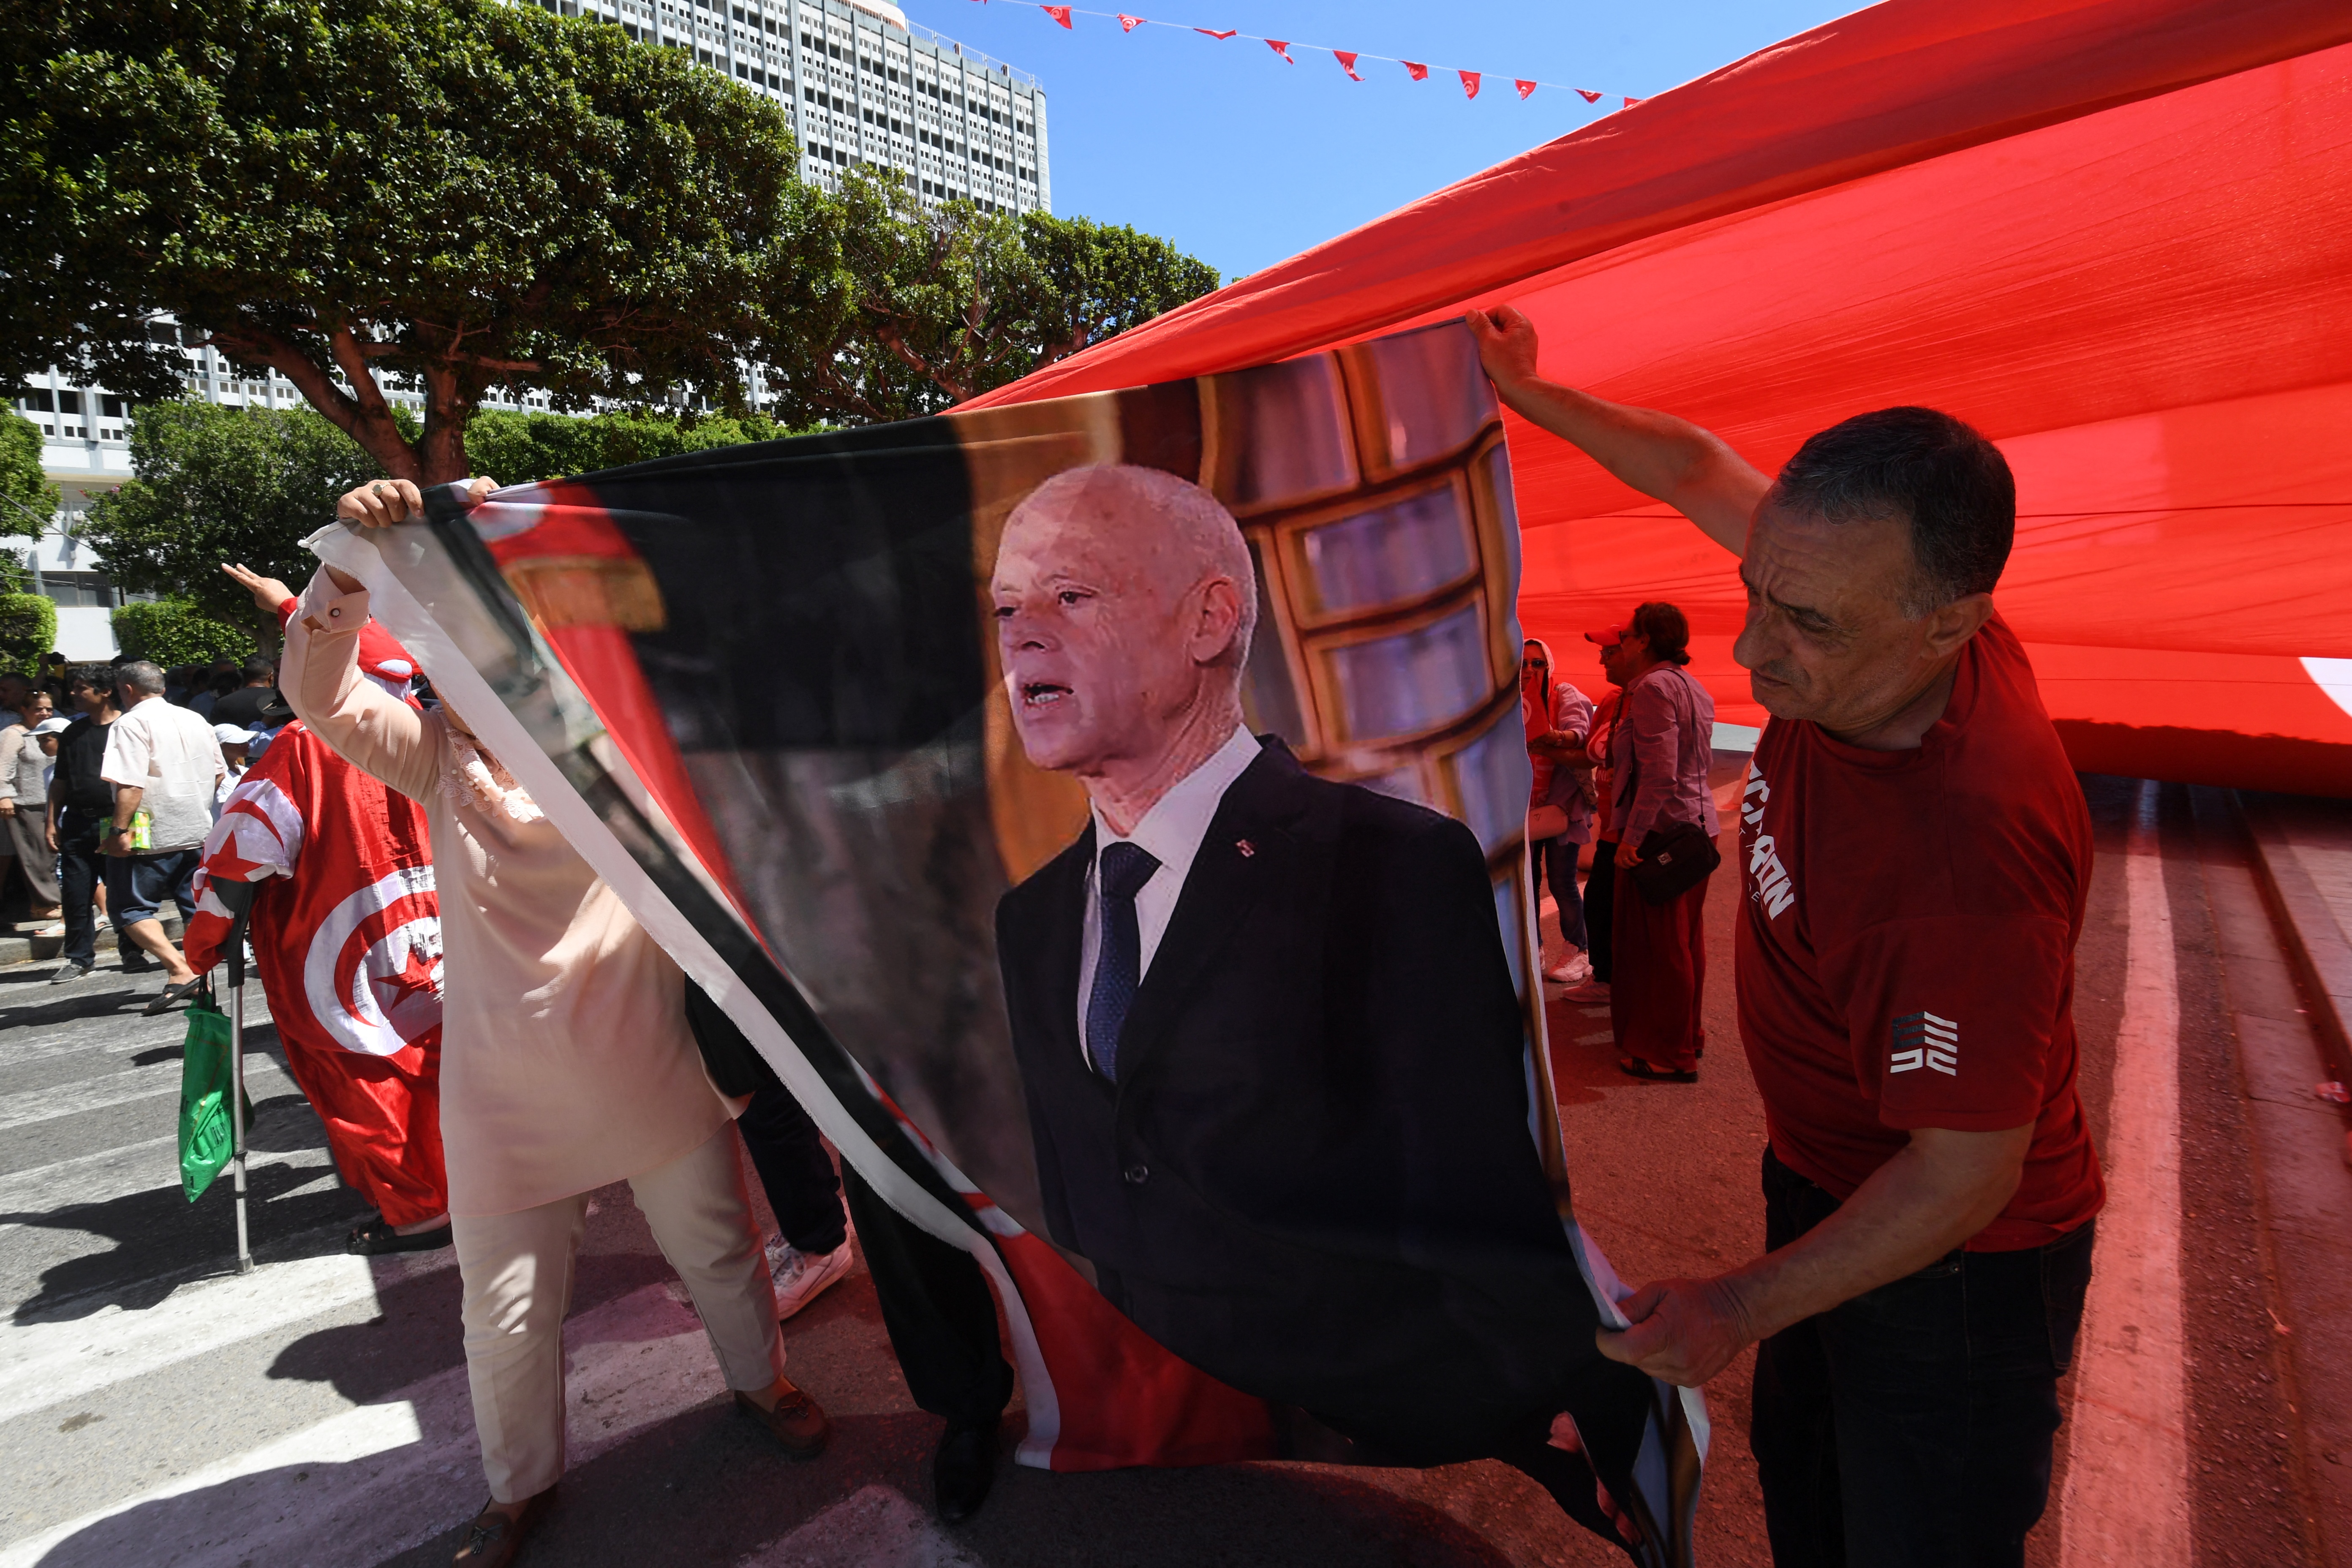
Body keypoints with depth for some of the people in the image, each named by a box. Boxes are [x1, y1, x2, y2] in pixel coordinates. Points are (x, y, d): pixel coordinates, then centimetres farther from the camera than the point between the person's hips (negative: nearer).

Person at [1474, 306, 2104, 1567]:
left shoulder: (1966, 858, -40)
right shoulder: (1866, 614, -17)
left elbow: (1964, 1174, -28)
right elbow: (1703, 471, 1)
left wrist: (1744, 1305, -18)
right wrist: (1524, 390, 9)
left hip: (1950, 1259, -7)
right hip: (1825, 1177, 8)